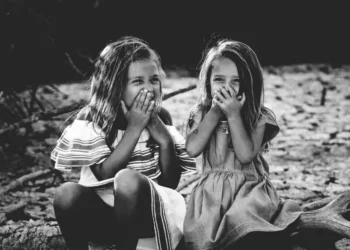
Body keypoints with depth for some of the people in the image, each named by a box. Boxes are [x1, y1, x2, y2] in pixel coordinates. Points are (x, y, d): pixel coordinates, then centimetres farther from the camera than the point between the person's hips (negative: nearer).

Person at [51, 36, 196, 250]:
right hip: (105, 211, 0)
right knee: (66, 193, -31)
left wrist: (165, 140, -18)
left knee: (128, 178, -33)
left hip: (150, 209, 0)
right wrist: (134, 129, -24)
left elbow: (171, 183, -3)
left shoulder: (160, 118, -3)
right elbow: (105, 176, -20)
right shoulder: (91, 119, -8)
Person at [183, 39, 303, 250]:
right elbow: (192, 149, -11)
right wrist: (215, 113, -12)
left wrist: (234, 115, -17)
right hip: (212, 190, 2)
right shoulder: (201, 114, 5)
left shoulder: (259, 117, -3)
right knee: (202, 233, -24)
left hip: (249, 188, -2)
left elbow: (246, 155, -16)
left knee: (239, 220, -32)